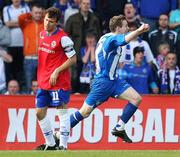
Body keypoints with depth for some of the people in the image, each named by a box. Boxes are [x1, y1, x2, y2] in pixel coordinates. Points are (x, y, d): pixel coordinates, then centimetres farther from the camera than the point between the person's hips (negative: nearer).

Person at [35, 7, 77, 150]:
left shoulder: (63, 38, -14)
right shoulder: (42, 34, 10)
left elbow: (73, 59, -11)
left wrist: (57, 71, -16)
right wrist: (39, 76, 17)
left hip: (59, 81, -8)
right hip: (43, 80, 8)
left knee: (62, 111, -3)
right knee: (40, 112, 9)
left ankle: (63, 145, -1)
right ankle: (50, 144, 21)